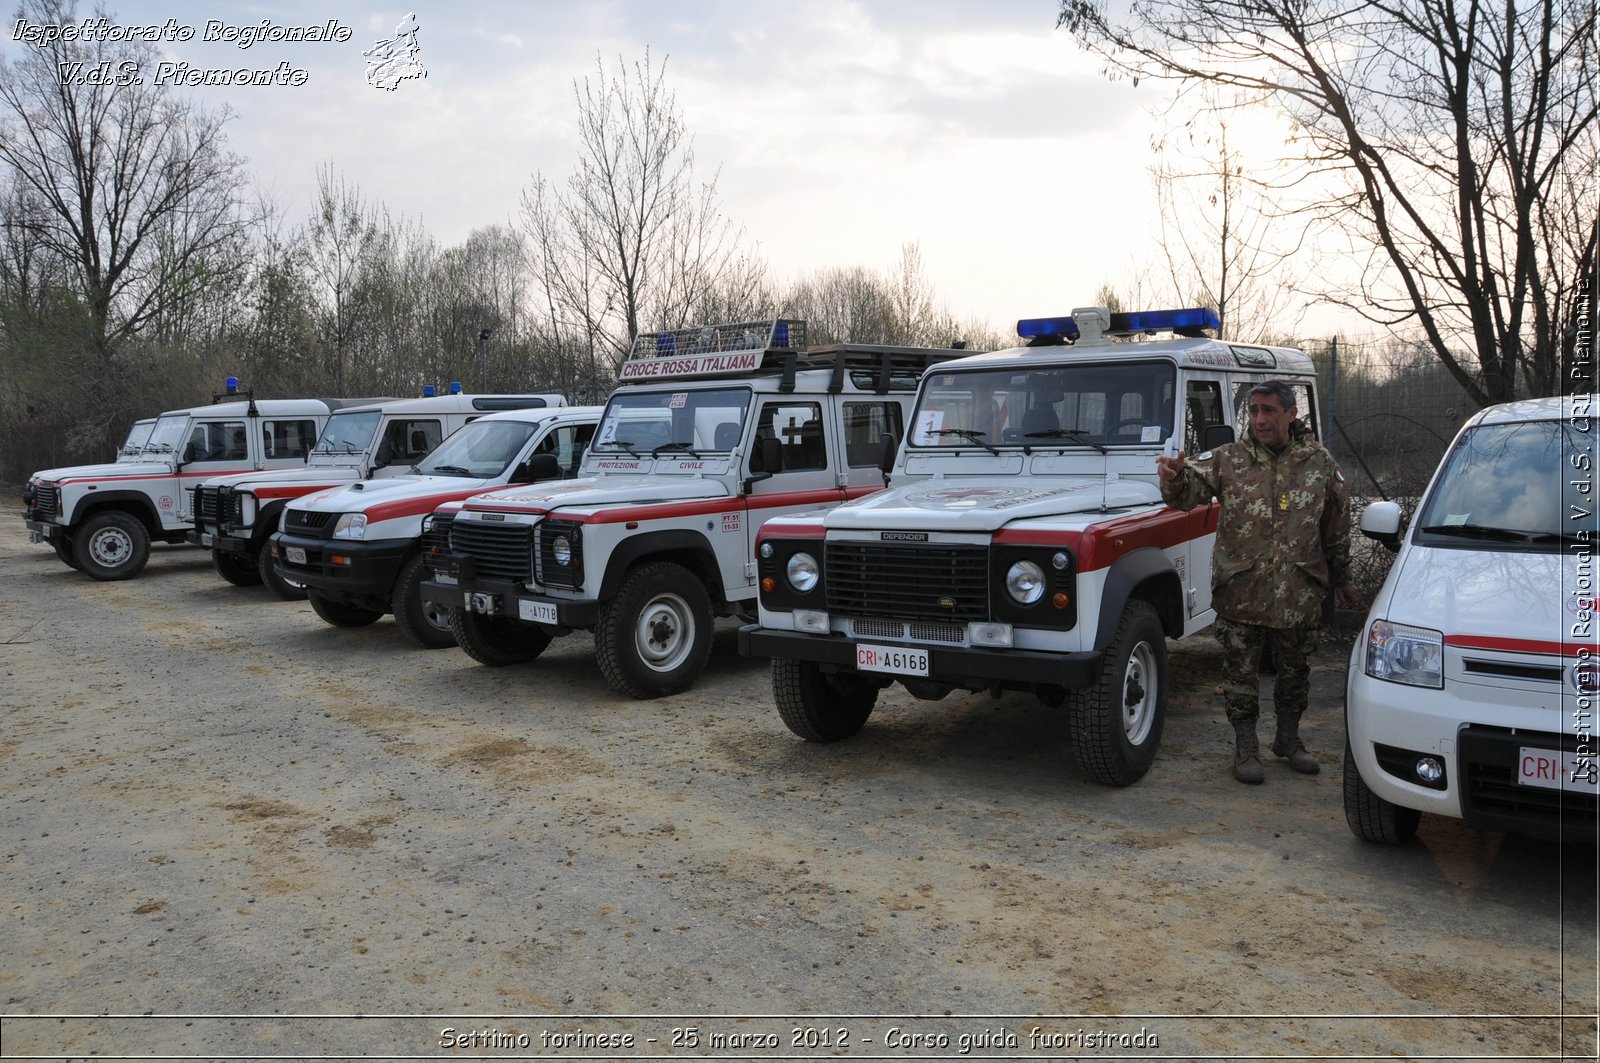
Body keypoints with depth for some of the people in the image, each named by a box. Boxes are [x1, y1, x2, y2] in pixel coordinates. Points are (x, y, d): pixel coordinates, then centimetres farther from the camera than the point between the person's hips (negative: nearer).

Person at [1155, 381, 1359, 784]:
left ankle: (1289, 738, 35)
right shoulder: (1228, 460, -2)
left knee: (1295, 671, 16)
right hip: (1241, 590, -1)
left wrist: (1341, 579, 14)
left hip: (1299, 593, 2)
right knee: (1241, 673, 5)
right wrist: (1173, 477, -35)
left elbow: (1337, 527, 9)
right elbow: (1188, 492, -12)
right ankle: (1245, 747, 19)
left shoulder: (1320, 463, 2)